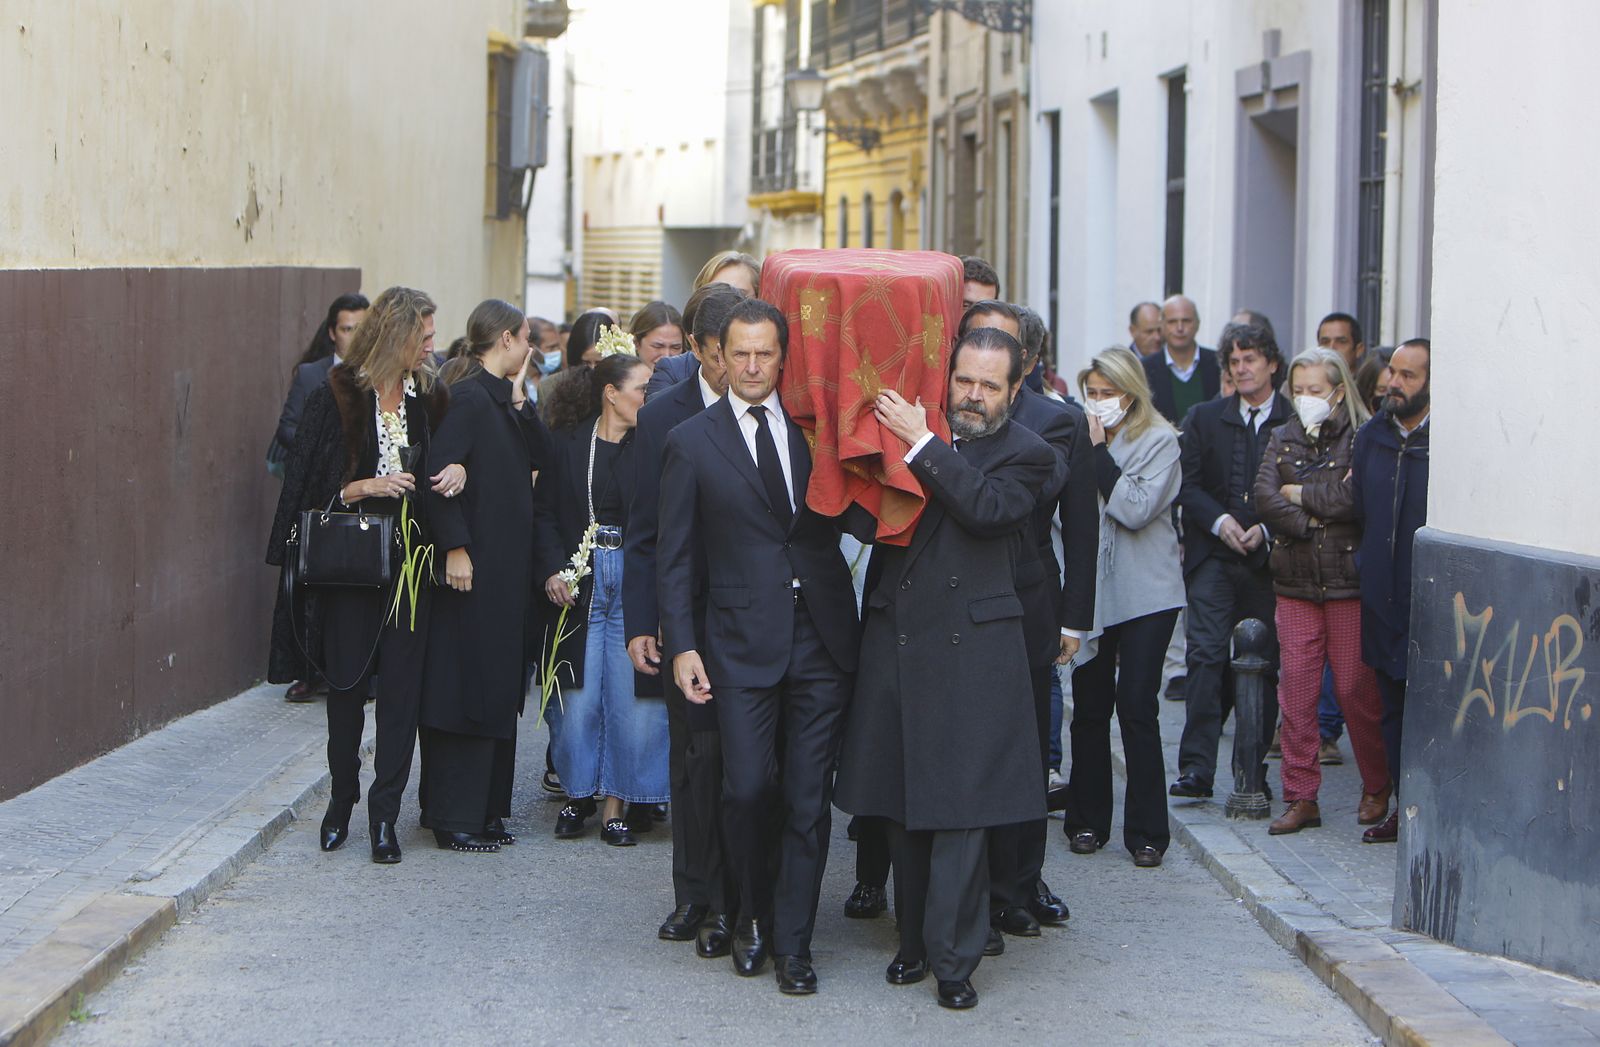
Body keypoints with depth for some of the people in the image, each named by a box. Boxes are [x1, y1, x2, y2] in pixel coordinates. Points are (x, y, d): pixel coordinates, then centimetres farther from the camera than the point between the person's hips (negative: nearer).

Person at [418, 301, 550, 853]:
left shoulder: (502, 398, 13)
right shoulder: (470, 398, -14)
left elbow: (538, 457, 7)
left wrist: (520, 401, -1)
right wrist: (455, 547, -23)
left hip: (506, 566, 9)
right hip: (475, 566, -9)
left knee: (497, 687, 12)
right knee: (467, 687, -5)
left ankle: (485, 807, 19)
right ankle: (456, 819, -1)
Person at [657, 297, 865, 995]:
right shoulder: (691, 442, 4)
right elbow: (674, 555, 4)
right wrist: (681, 645, -3)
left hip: (821, 641, 2)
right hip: (743, 642, -2)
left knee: (808, 798, 2)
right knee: (748, 789, -8)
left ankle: (792, 943, 11)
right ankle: (753, 916, 18)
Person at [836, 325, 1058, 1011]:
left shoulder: (1027, 456, 2)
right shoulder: (910, 429, 14)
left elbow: (985, 506, -16)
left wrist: (922, 444, -14)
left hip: (971, 652, -4)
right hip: (898, 640, 4)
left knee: (962, 805, -7)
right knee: (902, 804, 9)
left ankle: (953, 959, -1)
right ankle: (915, 939, 21)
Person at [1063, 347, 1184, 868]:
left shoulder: (1159, 441, -2)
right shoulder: (1081, 437, 10)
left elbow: (1136, 509, -14)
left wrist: (1099, 454, -12)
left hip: (1145, 595, -4)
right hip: (1091, 591, 4)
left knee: (1136, 708, -6)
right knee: (1089, 707, 5)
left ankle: (1146, 832, 0)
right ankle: (1088, 820, 16)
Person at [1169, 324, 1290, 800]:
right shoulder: (1204, 418, 11)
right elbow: (1189, 486, 6)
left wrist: (1266, 529, -13)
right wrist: (1220, 521, -11)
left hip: (1269, 560, -1)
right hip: (1213, 558, 1)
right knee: (1206, 656, -12)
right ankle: (1196, 767, -15)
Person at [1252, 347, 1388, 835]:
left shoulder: (1361, 438, -4)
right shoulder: (1282, 438, 12)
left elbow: (1355, 498, -17)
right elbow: (1265, 497, -1)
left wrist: (1298, 494, -5)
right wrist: (1316, 519, -12)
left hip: (1349, 580, -4)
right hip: (1295, 582, 4)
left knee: (1357, 688, 0)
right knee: (1295, 687, 1)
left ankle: (1377, 787, 19)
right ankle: (1301, 798, 7)